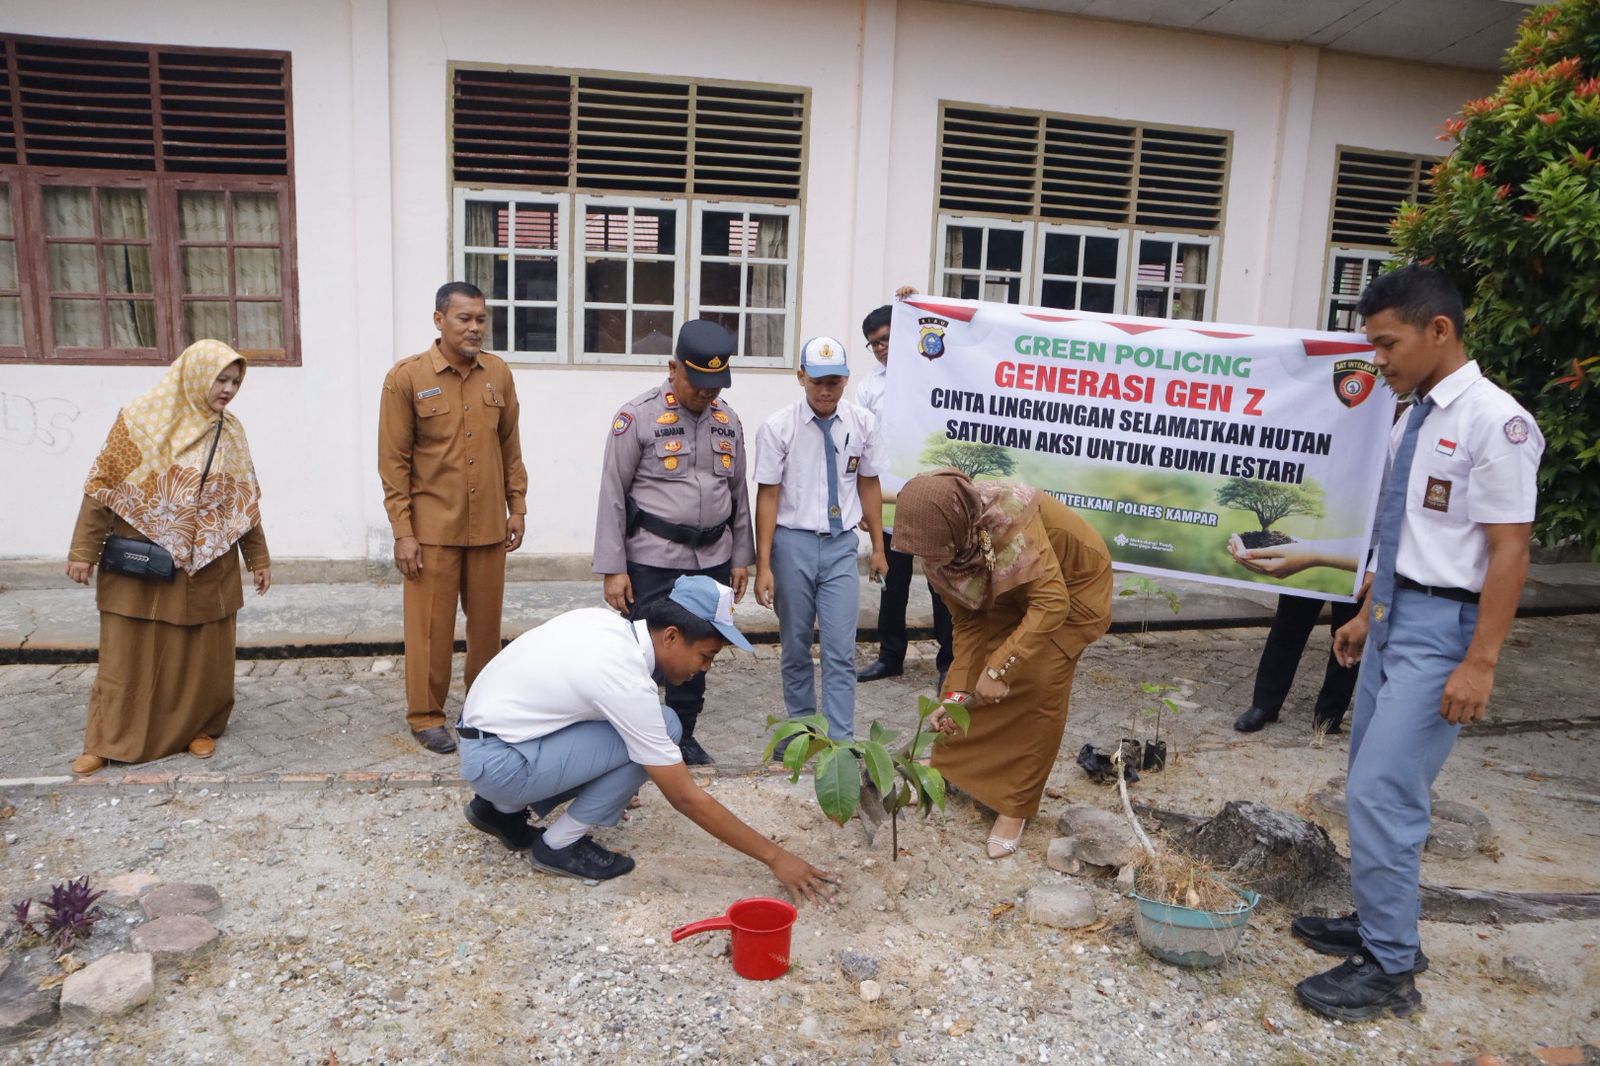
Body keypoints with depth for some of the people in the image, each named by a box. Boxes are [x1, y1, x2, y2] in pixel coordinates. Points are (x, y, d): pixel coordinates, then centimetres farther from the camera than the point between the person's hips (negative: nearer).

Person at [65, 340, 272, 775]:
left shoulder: (230, 432, 4)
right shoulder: (143, 419, -7)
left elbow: (244, 501, 9)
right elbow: (104, 486, -4)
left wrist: (258, 558, 10)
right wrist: (84, 550, -6)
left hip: (206, 567, 3)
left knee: (203, 655, 9)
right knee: (130, 654, 6)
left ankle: (199, 727, 25)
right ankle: (109, 740, 19)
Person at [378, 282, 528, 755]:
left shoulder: (499, 373, 4)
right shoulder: (406, 377, -8)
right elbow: (393, 462, -7)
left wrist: (517, 507, 8)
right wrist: (403, 532, -10)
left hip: (488, 525, 4)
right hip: (432, 527, -3)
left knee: (486, 619, 13)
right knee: (431, 625, 5)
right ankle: (426, 715, 20)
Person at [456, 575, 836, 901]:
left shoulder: (604, 620, -1)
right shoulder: (626, 682, -25)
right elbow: (686, 798, -20)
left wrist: (609, 788, 24)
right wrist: (775, 857, -14)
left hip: (487, 731, 9)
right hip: (496, 763, -9)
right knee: (663, 726, -17)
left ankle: (503, 808, 18)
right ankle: (559, 845, -3)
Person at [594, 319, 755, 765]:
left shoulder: (728, 421, 8)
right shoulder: (637, 417, -8)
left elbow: (738, 493, 16)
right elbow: (613, 495, -8)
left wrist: (741, 556, 14)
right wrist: (613, 569, -10)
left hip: (712, 561, 5)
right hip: (652, 562, -5)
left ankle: (684, 735, 30)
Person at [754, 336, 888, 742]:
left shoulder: (863, 423, -1)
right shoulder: (778, 427, -8)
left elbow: (869, 485, 8)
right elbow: (768, 495, -7)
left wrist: (878, 547, 10)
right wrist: (764, 565, -9)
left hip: (841, 545, 1)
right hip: (793, 544, -1)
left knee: (841, 652, -1)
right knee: (795, 647, 13)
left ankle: (841, 742, 5)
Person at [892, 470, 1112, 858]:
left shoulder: (1008, 516, -41)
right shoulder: (943, 553, -20)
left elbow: (1052, 602, -41)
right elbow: (968, 624, -10)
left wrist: (999, 667, -41)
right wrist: (959, 693, -18)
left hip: (1071, 584, -5)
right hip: (1011, 592, 5)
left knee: (1039, 688, -11)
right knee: (973, 680, 0)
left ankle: (1015, 807, 3)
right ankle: (949, 764, 24)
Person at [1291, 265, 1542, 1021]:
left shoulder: (1493, 422, -17)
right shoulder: (1415, 420, 8)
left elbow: (1509, 550, -18)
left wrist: (1480, 663, -20)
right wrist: (1366, 614, 20)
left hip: (1441, 627, -9)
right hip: (1394, 614, 9)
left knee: (1383, 793, -7)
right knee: (1372, 785, 17)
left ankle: (1389, 970, 9)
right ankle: (1379, 923, 33)